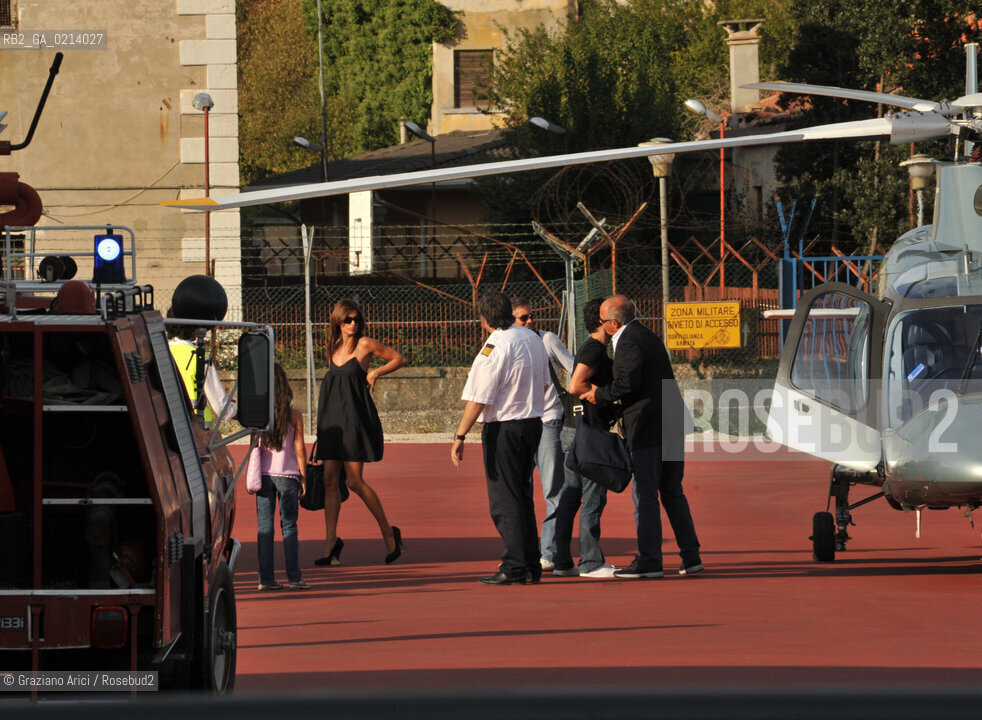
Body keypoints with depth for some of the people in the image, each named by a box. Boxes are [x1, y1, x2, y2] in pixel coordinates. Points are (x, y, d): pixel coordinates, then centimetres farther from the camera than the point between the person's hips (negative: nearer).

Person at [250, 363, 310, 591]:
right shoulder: (294, 415, -6)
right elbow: (299, 449, -4)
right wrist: (303, 477, 5)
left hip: (264, 475, 1)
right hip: (287, 476, -1)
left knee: (264, 527, 4)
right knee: (289, 526, 4)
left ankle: (266, 578, 3)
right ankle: (294, 577, 3)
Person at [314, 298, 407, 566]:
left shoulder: (364, 344, -4)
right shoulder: (334, 348, 12)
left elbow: (399, 359, 5)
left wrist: (376, 372, -11)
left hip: (356, 419, -6)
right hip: (333, 420, 6)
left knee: (355, 481, -8)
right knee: (330, 480, 0)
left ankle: (389, 533, 8)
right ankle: (331, 542, 3)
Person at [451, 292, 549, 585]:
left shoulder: (495, 347, -16)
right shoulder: (532, 339, 8)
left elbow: (478, 398, -18)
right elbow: (543, 383, 18)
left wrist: (460, 436, -16)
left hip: (504, 427, -8)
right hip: (533, 421, 8)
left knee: (504, 500, -4)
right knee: (522, 496, 16)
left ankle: (514, 568, -7)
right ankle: (530, 566, 18)